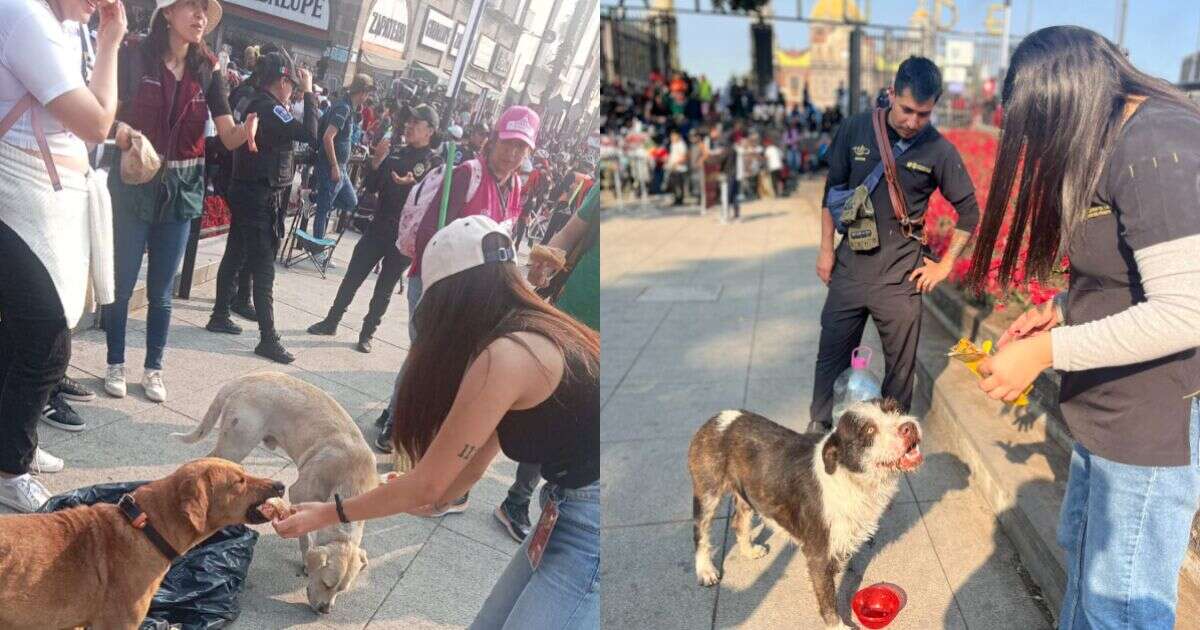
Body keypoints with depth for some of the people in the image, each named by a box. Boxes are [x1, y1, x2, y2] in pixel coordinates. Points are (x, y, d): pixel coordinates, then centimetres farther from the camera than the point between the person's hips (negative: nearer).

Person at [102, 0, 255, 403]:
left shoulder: (208, 72, 2)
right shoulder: (135, 57, -7)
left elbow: (229, 137, -5)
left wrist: (247, 129, -27)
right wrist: (122, 131, -29)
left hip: (181, 188, 3)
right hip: (133, 182, -2)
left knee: (162, 290, 9)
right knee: (121, 281, 4)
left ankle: (154, 368, 22)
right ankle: (116, 364, 21)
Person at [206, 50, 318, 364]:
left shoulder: (256, 105, 11)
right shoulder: (270, 109, -18)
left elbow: (288, 134, 15)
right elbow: (310, 134, -26)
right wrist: (309, 92, -17)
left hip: (247, 194, 10)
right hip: (260, 198, -10)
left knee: (235, 257, 17)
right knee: (264, 268, -8)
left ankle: (219, 316, 28)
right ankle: (268, 338, -5)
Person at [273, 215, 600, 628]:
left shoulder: (505, 357, -19)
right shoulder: (537, 332, 9)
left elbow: (426, 485, -9)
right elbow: (470, 467, 17)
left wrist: (327, 514, 3)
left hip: (590, 523, -9)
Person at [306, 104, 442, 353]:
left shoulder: (435, 164, -7)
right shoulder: (395, 152, 6)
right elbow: (371, 187, 7)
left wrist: (412, 184, -29)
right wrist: (377, 162, -8)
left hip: (404, 236, -4)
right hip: (378, 227, 4)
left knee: (384, 289, 8)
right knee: (352, 277, 9)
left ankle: (367, 333, 20)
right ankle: (331, 322, 22)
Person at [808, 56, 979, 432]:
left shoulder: (939, 151, -7)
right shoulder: (855, 130, -4)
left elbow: (969, 212, 3)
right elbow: (833, 190, 6)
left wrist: (945, 265, 0)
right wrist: (826, 249, 6)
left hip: (900, 274, -1)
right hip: (850, 264, 1)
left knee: (901, 363, 9)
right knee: (832, 355, 10)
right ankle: (819, 428, 28)